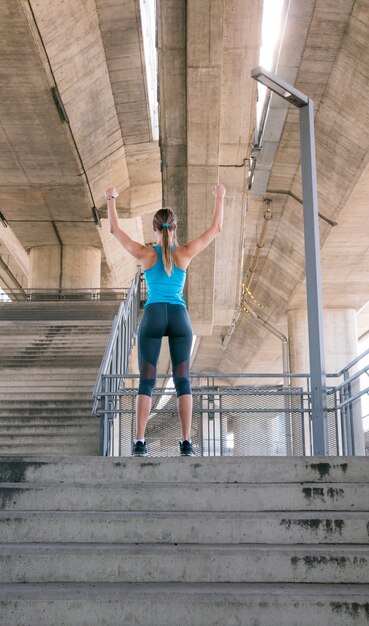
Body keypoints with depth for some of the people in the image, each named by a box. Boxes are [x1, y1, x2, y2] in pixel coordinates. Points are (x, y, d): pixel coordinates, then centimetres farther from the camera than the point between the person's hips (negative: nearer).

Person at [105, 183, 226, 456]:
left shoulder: (145, 254, 0)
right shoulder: (185, 253, 1)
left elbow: (115, 229, 13)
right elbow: (216, 228, 12)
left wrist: (111, 200, 25)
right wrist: (220, 198, 24)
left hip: (153, 317, 0)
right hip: (179, 317, 0)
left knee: (146, 382, 0)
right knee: (183, 381, 1)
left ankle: (140, 443, -6)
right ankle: (187, 443, -4)